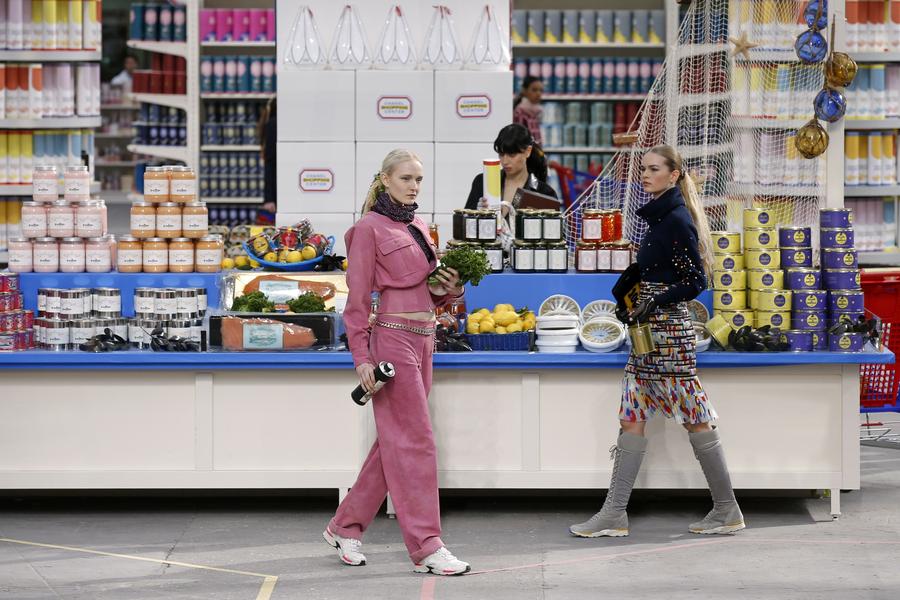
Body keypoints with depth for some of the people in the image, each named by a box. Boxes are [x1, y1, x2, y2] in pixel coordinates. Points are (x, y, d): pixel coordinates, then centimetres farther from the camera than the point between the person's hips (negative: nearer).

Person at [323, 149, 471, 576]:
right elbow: (358, 298, -9)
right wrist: (361, 356, -14)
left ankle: (345, 527, 22)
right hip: (392, 337, -8)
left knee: (395, 442, 11)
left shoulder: (418, 227, 16)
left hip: (422, 338, 8)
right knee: (415, 442, -8)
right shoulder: (370, 228, -7)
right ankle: (426, 548, -6)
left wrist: (450, 289, 0)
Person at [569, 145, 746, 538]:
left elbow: (696, 281, -15)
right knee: (631, 417, 5)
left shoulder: (677, 220, -12)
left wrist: (653, 303, -19)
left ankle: (727, 511, 6)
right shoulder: (660, 218, 15)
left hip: (668, 329, -10)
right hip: (649, 329, 10)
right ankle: (614, 514, 5)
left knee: (694, 418, -3)